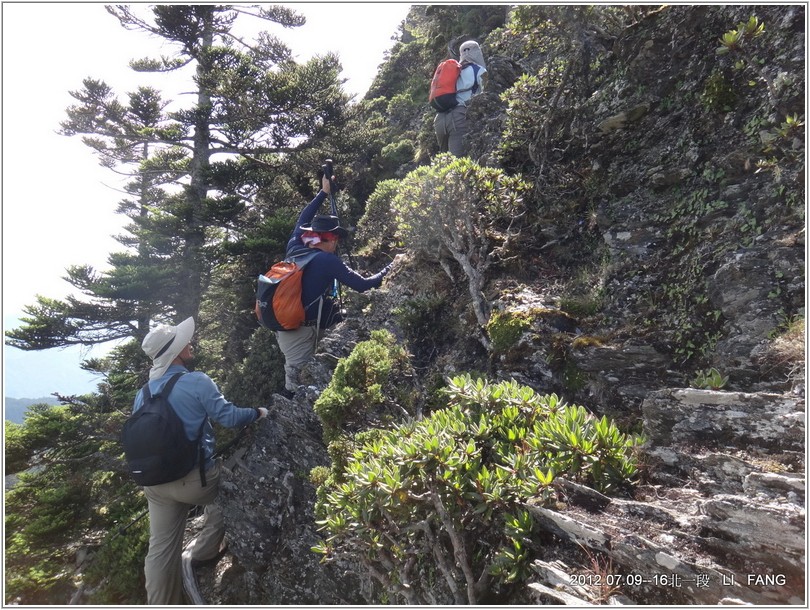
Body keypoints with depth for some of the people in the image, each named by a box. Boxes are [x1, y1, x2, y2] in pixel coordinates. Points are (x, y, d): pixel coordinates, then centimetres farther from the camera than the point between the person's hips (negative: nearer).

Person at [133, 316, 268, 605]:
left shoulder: (142, 393, 8)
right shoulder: (197, 382, -15)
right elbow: (229, 417, -16)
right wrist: (258, 412, 2)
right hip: (195, 477, -6)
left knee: (161, 550, 14)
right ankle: (200, 554, 27)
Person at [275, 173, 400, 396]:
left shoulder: (295, 248, 4)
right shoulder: (327, 260, -14)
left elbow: (302, 220, 23)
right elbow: (363, 285, -14)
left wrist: (323, 193, 32)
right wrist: (392, 266, -2)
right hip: (302, 330, -7)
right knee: (296, 381, 0)